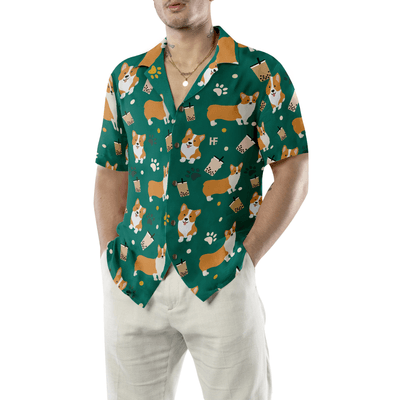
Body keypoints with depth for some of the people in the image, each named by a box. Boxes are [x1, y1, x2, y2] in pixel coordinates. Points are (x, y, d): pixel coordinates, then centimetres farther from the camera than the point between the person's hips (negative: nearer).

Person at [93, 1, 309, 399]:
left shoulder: (260, 74, -1)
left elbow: (293, 175, -4)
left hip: (220, 285, -3)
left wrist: (245, 261, -10)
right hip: (134, 285, 3)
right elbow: (110, 177, 12)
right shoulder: (126, 77, 10)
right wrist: (112, 262, 3)